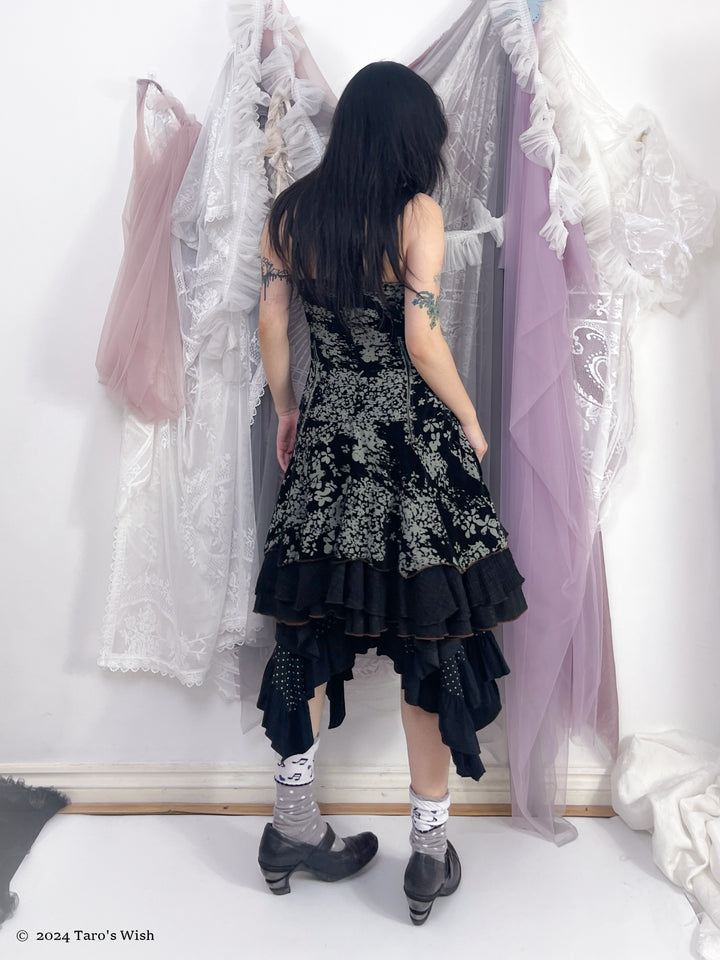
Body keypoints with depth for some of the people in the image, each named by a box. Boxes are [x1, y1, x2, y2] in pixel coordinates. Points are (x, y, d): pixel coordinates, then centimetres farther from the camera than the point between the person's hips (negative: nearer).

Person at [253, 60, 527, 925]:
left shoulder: (290, 212, 7)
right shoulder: (417, 213, -6)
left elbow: (272, 323, 7)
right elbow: (424, 343, -14)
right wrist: (470, 422, 1)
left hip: (327, 441, 5)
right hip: (414, 446, -4)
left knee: (310, 628, 15)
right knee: (434, 640, 7)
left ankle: (293, 826, 28)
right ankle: (430, 850, 20)